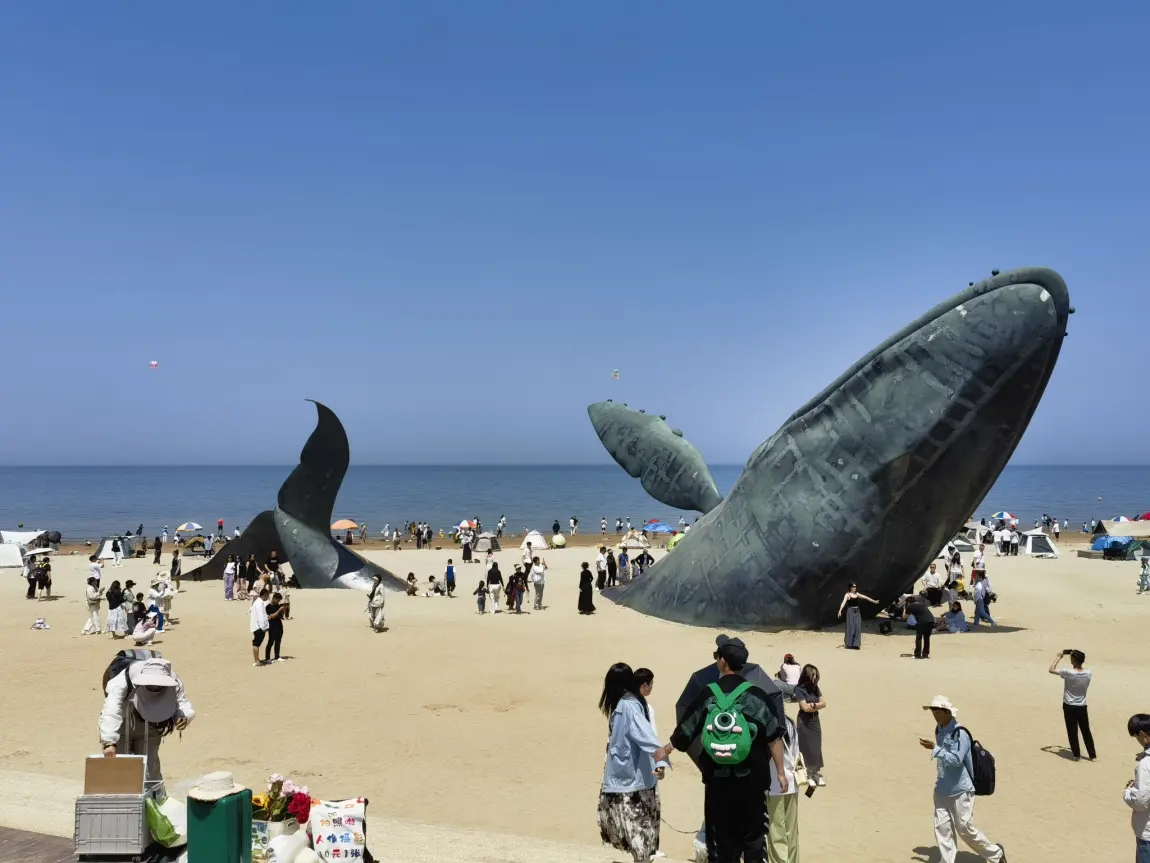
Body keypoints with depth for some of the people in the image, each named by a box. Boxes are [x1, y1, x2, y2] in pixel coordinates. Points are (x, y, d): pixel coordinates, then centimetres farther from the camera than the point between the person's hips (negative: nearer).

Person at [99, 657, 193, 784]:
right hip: (121, 728, -2)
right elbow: (110, 714, -45)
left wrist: (183, 718, -49)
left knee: (150, 770, 0)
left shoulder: (173, 683, -24)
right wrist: (109, 742, -58)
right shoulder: (121, 682, -36)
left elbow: (183, 705, -25)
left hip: (149, 729, 2)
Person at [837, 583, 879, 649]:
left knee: (857, 627, 1)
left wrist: (873, 601, 24)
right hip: (851, 612, -6)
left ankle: (855, 644, 7)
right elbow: (844, 602, -23)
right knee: (851, 627, -5)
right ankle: (849, 644, 5)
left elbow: (865, 597, 19)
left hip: (857, 612, 6)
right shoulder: (847, 595, -9)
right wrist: (840, 610, -37)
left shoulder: (857, 594, 9)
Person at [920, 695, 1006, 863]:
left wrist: (934, 748, -26)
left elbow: (956, 760, -25)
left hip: (960, 789, -7)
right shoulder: (939, 730, 6)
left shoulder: (960, 733, -19)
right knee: (942, 827, 5)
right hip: (942, 789, 7)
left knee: (965, 828, 1)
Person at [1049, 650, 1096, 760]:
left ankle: (1076, 754, 15)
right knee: (1086, 731, 16)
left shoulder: (1068, 672, -22)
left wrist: (1058, 657, -3)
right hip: (1082, 707, 3)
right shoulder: (1088, 673, -9)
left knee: (1072, 731, 8)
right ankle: (1092, 755, 22)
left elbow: (1051, 669, -12)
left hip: (1069, 707, -3)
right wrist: (1076, 655, 12)